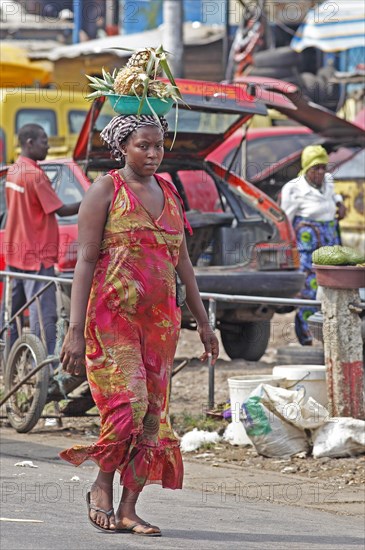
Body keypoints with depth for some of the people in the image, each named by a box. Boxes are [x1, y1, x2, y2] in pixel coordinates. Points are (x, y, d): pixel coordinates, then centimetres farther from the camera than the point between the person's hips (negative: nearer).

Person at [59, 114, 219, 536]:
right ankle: (102, 486, 7)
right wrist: (76, 330, -15)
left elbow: (182, 261, 20)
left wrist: (203, 322, 18)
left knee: (152, 413, 2)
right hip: (112, 315, -6)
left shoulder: (169, 193, 14)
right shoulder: (106, 190, -3)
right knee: (126, 405, -16)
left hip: (160, 318, 6)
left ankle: (128, 509, 8)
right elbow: (85, 260, -8)